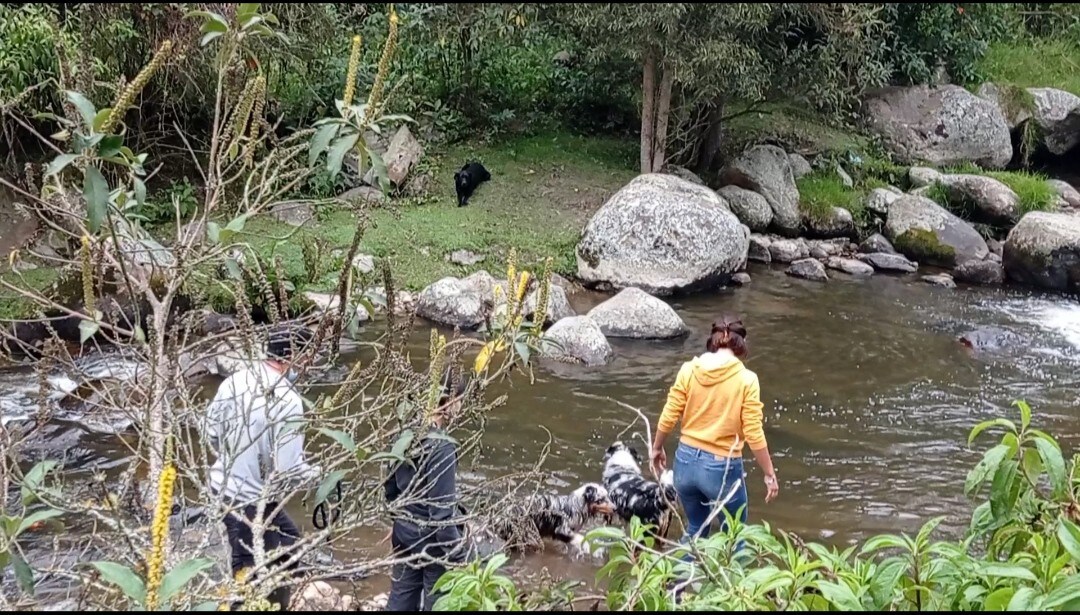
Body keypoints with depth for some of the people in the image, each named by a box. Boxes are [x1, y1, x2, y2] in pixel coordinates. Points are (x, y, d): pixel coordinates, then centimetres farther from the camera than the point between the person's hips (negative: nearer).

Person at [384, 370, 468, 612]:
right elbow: (441, 512, -25)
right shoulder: (441, 448, -26)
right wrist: (457, 556, -18)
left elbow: (390, 487, 9)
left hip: (404, 533, 7)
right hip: (432, 541, -7)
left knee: (401, 600, 19)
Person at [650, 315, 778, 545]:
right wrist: (770, 474, -2)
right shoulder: (746, 379, -12)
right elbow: (754, 434, -12)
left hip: (686, 460, 4)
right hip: (722, 467, -4)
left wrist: (657, 449, 17)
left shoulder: (688, 370, -3)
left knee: (695, 529, 25)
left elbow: (668, 417, -1)